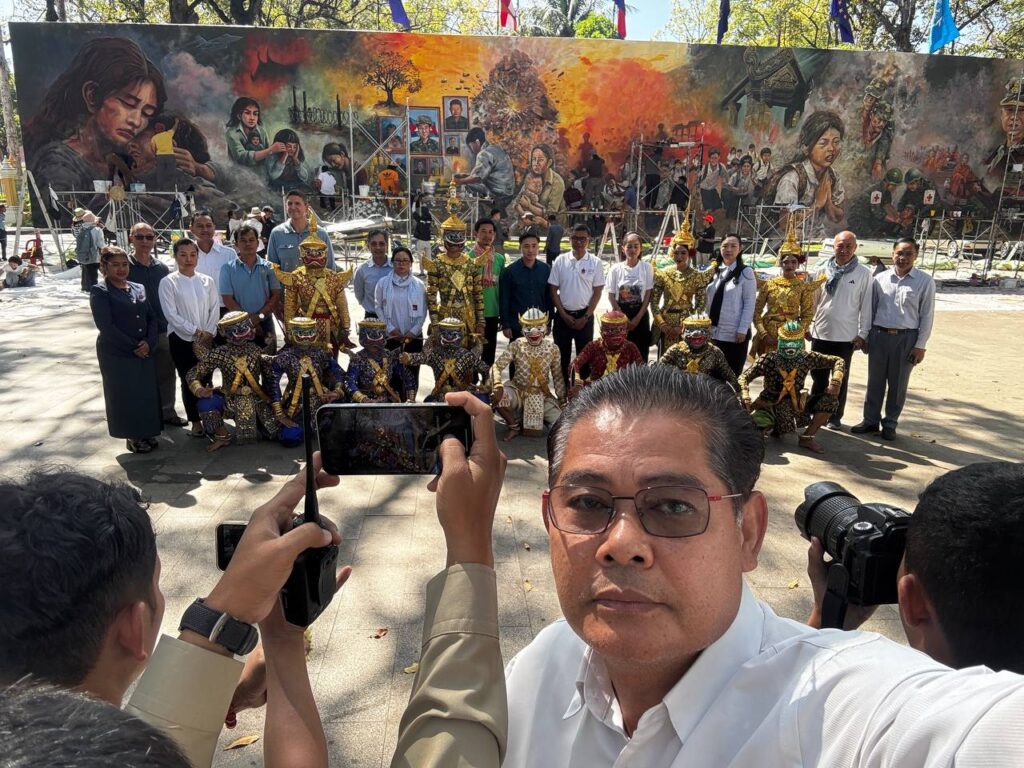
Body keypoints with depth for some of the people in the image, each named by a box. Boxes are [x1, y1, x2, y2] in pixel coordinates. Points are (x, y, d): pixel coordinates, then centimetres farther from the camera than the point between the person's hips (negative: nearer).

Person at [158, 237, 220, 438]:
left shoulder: (207, 281, 6)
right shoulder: (168, 282, -4)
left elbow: (215, 309, 3)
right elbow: (171, 314, -9)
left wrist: (209, 333, -10)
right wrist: (196, 332, -14)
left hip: (207, 339, 2)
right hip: (182, 339, -2)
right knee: (188, 381, 4)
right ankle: (195, 421, 15)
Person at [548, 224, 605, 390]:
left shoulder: (595, 263, -2)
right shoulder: (560, 261, 0)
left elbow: (597, 293, -1)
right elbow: (553, 290, 1)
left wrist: (585, 317, -8)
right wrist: (564, 315, -6)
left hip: (585, 315, -1)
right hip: (562, 315, 1)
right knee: (562, 355, 8)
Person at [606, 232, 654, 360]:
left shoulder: (647, 267, -1)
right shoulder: (615, 268, -2)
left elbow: (648, 295, -2)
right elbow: (611, 296, -2)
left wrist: (637, 319, -9)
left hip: (640, 315, 0)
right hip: (620, 315, 0)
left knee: (641, 353, 2)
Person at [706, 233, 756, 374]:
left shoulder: (746, 272, -5)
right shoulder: (715, 271, 11)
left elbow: (749, 304, -8)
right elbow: (709, 301, 11)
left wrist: (742, 330, -14)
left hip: (735, 333, -5)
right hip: (713, 332, 5)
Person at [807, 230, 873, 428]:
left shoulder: (863, 273, -5)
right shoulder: (821, 271, 1)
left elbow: (866, 305, -4)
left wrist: (862, 333, -6)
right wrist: (806, 325, 5)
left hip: (846, 336, -2)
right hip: (820, 333, 2)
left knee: (841, 379, 11)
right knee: (818, 376, 12)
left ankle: (835, 416, 22)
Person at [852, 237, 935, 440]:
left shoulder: (925, 282, -3)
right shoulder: (880, 279, 3)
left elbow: (927, 316, -2)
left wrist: (920, 345, -6)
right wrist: (865, 336, 7)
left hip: (906, 338, -2)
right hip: (879, 335, 2)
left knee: (898, 384, 8)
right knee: (875, 382, 10)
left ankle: (890, 425, 21)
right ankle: (871, 421, 22)